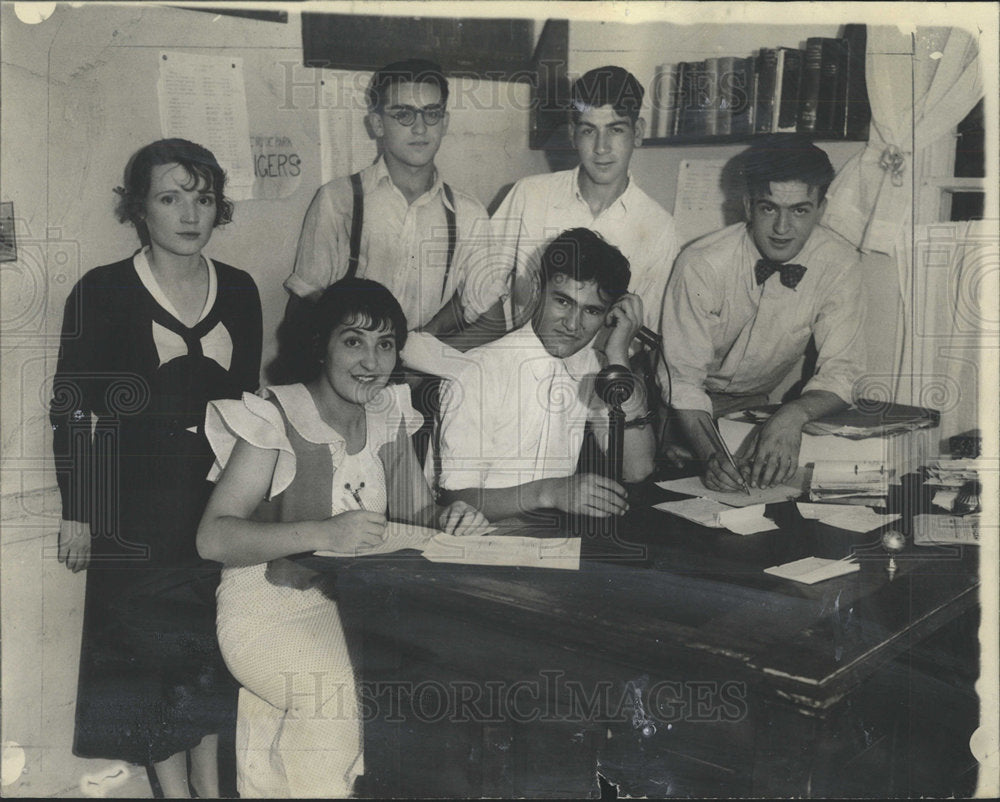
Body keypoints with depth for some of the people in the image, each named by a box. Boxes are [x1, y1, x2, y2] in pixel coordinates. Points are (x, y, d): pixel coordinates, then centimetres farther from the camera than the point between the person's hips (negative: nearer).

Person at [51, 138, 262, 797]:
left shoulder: (239, 291, 3)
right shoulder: (102, 293, -8)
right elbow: (70, 409, -6)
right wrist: (77, 511, -7)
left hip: (221, 495, 4)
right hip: (135, 503, -3)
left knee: (214, 645, 12)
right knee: (152, 650, 4)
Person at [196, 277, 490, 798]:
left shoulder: (390, 417, 8)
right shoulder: (276, 420, -11)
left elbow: (419, 516, 15)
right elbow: (212, 538, -18)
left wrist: (452, 520, -10)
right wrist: (323, 533, -31)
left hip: (356, 602, 7)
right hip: (272, 604, -6)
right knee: (354, 693, -31)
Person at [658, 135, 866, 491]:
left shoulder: (840, 264, -17)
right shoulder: (701, 265, -24)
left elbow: (841, 372, -16)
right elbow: (683, 380, -22)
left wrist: (793, 415, -39)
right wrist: (712, 455, -40)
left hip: (765, 402, 4)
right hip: (696, 408, -3)